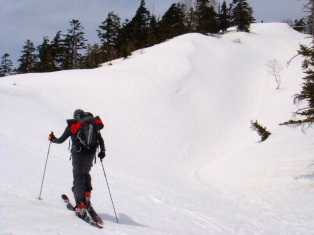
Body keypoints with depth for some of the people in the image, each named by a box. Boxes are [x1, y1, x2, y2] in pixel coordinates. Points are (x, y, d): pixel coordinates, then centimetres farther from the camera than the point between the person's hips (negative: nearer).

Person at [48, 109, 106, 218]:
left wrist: (52, 139, 24)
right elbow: (100, 139, 7)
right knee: (85, 174, 28)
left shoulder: (72, 125, 2)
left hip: (78, 154, -4)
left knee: (78, 178, -7)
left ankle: (81, 205, -22)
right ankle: (87, 196, 20)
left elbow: (61, 140, 5)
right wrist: (102, 151, 17)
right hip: (90, 154, 4)